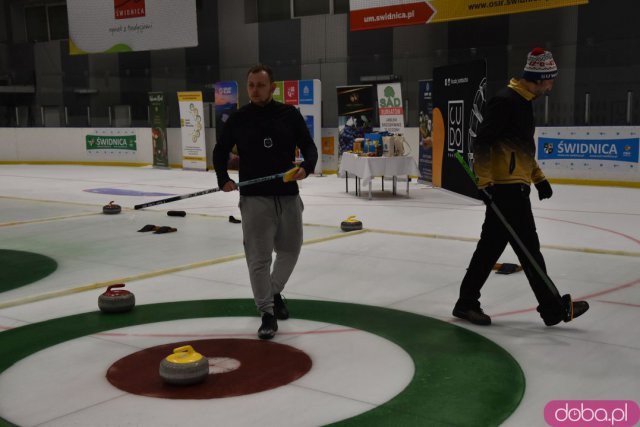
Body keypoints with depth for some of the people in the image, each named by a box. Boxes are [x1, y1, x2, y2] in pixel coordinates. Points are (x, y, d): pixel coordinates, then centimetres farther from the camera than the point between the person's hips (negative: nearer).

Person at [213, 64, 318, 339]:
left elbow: (308, 146, 4)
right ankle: (267, 312, 6)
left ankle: (274, 292, 39)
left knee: (290, 250, 14)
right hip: (254, 198, -2)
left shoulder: (290, 114, 2)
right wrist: (223, 179, -7)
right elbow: (220, 151, 10)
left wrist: (307, 166, -18)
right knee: (259, 257, -5)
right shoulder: (238, 119, 1)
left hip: (288, 195, 2)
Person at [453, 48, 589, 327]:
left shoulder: (524, 102, 17)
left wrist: (539, 178, 25)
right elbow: (483, 142, -20)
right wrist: (484, 181, -23)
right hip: (506, 187, -10)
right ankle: (554, 309, 9)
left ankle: (467, 302, 19)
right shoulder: (506, 100, -15)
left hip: (513, 187, 10)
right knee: (528, 248, -1)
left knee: (491, 245, 12)